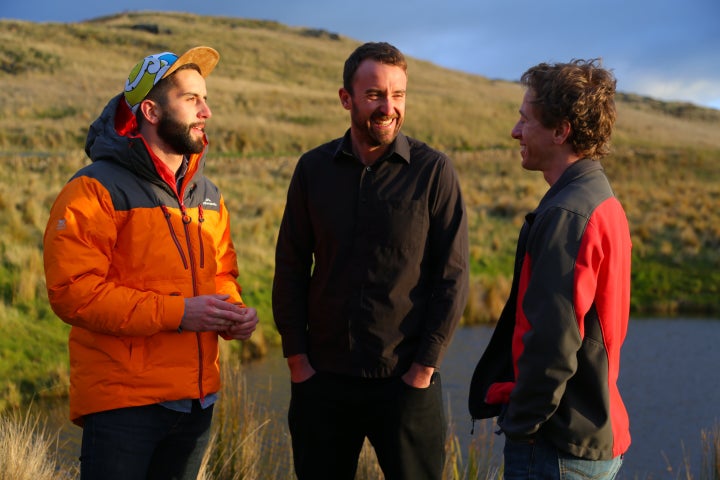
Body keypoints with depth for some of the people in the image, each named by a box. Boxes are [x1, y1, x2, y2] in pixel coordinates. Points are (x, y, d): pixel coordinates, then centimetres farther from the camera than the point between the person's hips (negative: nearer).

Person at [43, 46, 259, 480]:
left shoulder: (208, 195, 13)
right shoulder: (96, 190, -10)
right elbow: (72, 290, -18)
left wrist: (233, 313, -4)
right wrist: (176, 313, -22)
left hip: (197, 402, 7)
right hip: (123, 404, -7)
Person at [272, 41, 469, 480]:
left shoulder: (434, 171, -4)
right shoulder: (314, 168, 4)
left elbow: (452, 276, -5)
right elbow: (291, 268, 6)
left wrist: (424, 366, -9)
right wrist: (297, 358, 0)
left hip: (405, 381, -2)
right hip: (322, 378, 3)